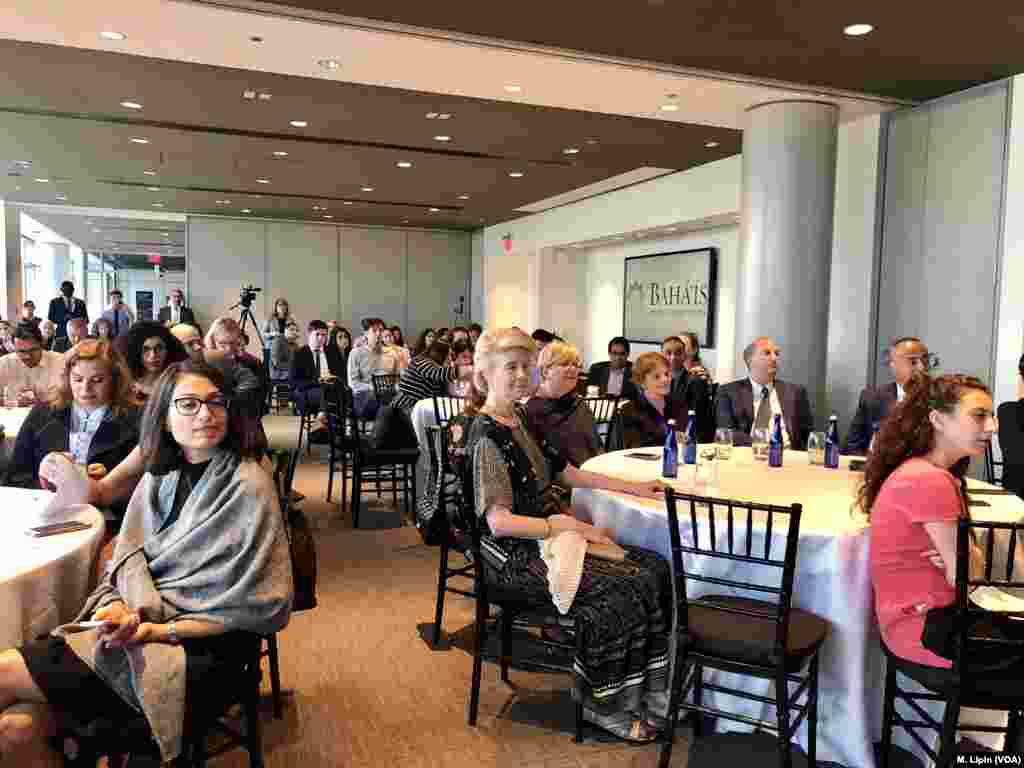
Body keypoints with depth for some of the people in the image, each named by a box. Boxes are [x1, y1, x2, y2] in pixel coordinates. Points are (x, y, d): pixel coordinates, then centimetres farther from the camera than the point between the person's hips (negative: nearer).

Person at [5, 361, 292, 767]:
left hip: (197, 646, -6)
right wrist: (119, 605, -14)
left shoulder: (249, 486, -13)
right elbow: (127, 559, 8)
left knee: (7, 674, -9)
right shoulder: (160, 477, 10)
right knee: (17, 727, -14)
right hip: (133, 624, 6)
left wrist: (161, 630, -17)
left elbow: (261, 606, -14)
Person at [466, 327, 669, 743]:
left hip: (549, 534, 9)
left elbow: (566, 473, 18)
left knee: (655, 569, -3)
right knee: (620, 592, -21)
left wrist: (632, 487, 13)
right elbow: (499, 522, -23)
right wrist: (567, 526, -24)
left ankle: (647, 692, 9)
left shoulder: (521, 418, 10)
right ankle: (605, 705, 3)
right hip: (517, 555, -9)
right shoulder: (487, 436, -17)